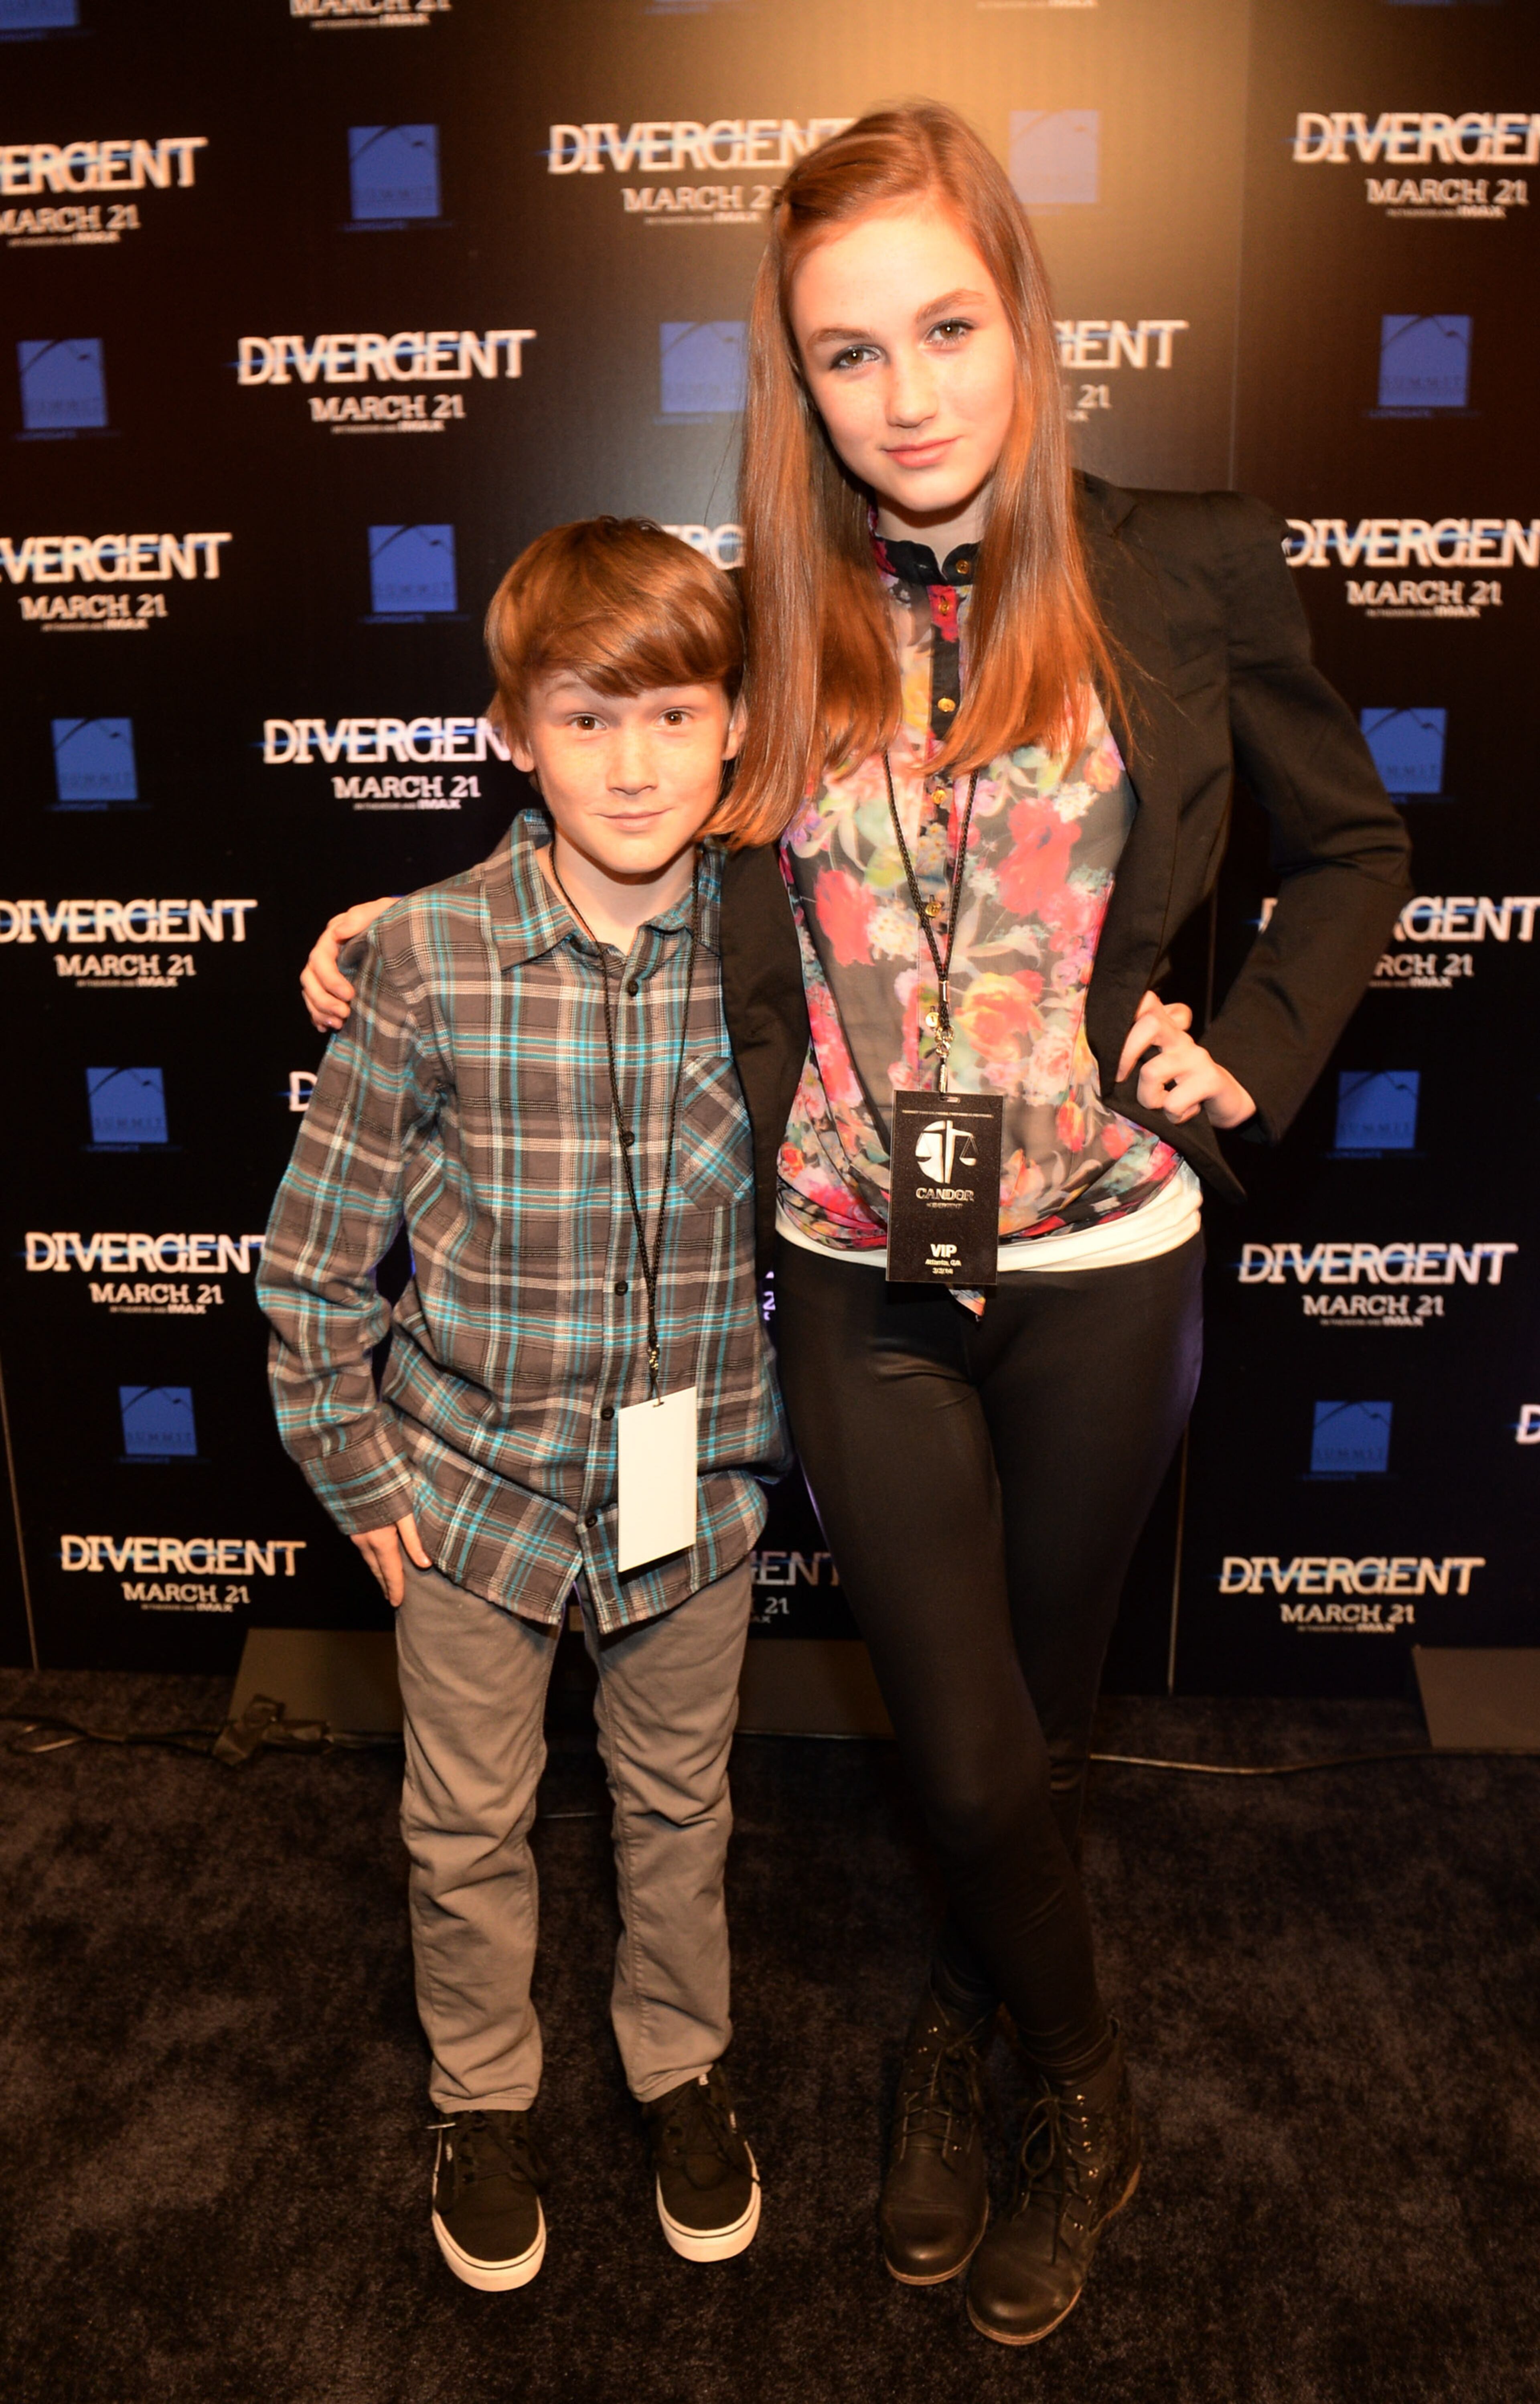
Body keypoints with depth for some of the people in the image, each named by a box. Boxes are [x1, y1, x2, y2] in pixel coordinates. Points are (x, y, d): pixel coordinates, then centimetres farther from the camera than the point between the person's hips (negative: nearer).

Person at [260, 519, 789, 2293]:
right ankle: (484, 2101, 44)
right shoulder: (430, 961, -16)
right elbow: (314, 1250, -7)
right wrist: (356, 1475, -3)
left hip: (695, 1484, 1)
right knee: (466, 1822, 18)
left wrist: (791, 1431, 5)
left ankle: (681, 2069, 48)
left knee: (679, 1802, 21)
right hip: (477, 1479, -1)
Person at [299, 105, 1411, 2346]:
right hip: (859, 1280, 1)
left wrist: (1250, 1050, -6)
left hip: (1102, 1268, 0)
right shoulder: (767, 621, -1)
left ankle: (962, 2027, 46)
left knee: (1034, 1710, 16)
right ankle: (1080, 2085, 41)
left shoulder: (1189, 574, -5)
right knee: (969, 1753, 9)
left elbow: (1354, 850, 7)